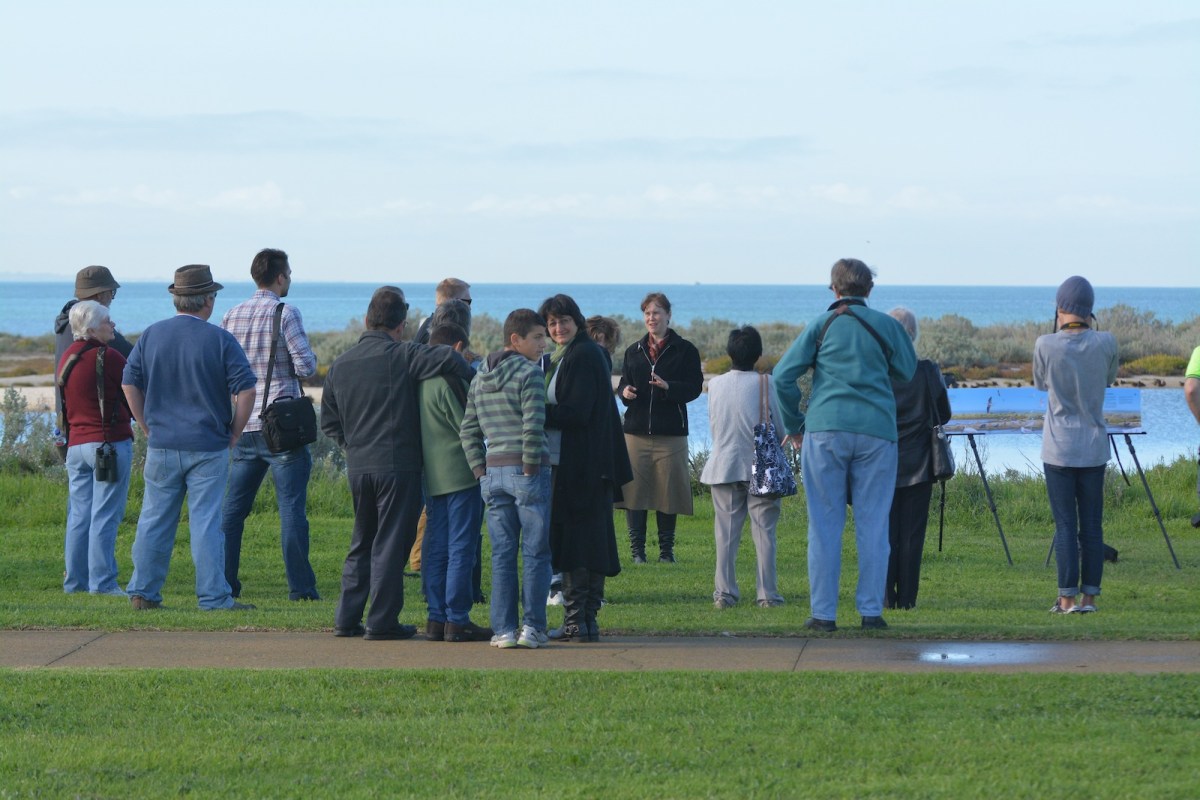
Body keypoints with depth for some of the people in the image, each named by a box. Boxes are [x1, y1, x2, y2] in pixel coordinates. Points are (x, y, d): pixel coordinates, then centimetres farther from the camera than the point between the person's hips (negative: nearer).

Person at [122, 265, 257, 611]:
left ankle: (143, 592, 12)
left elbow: (129, 384, 7)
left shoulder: (151, 335, 3)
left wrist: (149, 428, 13)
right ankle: (214, 597, 0)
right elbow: (246, 390, -10)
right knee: (206, 522, -1)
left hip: (161, 446, 3)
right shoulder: (220, 340, -7)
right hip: (208, 448, -3)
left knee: (155, 520, 10)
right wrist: (233, 434, 1)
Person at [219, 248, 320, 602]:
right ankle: (301, 587, -4)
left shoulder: (232, 315, 8)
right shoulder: (286, 313, -9)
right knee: (291, 507, -3)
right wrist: (310, 360, 9)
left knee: (233, 506, 11)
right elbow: (305, 366, -13)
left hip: (244, 425, 5)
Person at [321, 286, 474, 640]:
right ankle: (382, 621, 1)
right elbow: (449, 359, -24)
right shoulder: (401, 355, -10)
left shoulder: (340, 365, 10)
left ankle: (347, 619, 15)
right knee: (390, 544, 0)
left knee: (362, 543, 17)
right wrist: (472, 381, -6)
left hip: (357, 466, 6)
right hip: (396, 464, -6)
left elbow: (328, 420, 16)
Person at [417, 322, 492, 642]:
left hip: (432, 477, 8)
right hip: (462, 472, -8)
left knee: (436, 548, 9)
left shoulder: (420, 381, 11)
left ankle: (436, 619, 10)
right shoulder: (450, 380, -14)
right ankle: (457, 620, -5)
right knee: (461, 549, -5)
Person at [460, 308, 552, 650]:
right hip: (527, 470, -6)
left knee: (502, 553, 7)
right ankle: (533, 626, 1)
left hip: (493, 472, 6)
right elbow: (533, 427, -18)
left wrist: (481, 471, 11)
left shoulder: (480, 378, 14)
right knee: (535, 552, 2)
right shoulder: (529, 372, -8)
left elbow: (467, 431, 13)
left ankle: (504, 629, 5)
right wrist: (530, 468, -10)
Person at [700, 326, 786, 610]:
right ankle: (767, 594, 1)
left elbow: (712, 426, 11)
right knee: (764, 532, 2)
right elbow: (778, 425, -1)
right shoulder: (765, 383, -9)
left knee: (726, 533, 6)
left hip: (724, 466, 3)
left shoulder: (716, 384, 2)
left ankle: (724, 592, 3)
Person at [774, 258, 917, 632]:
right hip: (877, 431, 0)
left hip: (826, 429, 0)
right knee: (873, 525, 6)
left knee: (825, 525, 3)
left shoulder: (822, 325, 6)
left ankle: (823, 613, 2)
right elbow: (907, 371, 17)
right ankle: (871, 610, 5)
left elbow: (783, 375, 1)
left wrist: (793, 425, 10)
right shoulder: (885, 325, 7)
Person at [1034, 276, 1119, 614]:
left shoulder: (1046, 345, -10)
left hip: (1059, 449, -2)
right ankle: (1090, 596, 9)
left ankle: (1068, 598, -1)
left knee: (1065, 524, 1)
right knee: (1092, 525, 7)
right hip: (1094, 447, 2)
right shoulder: (1105, 343, -7)